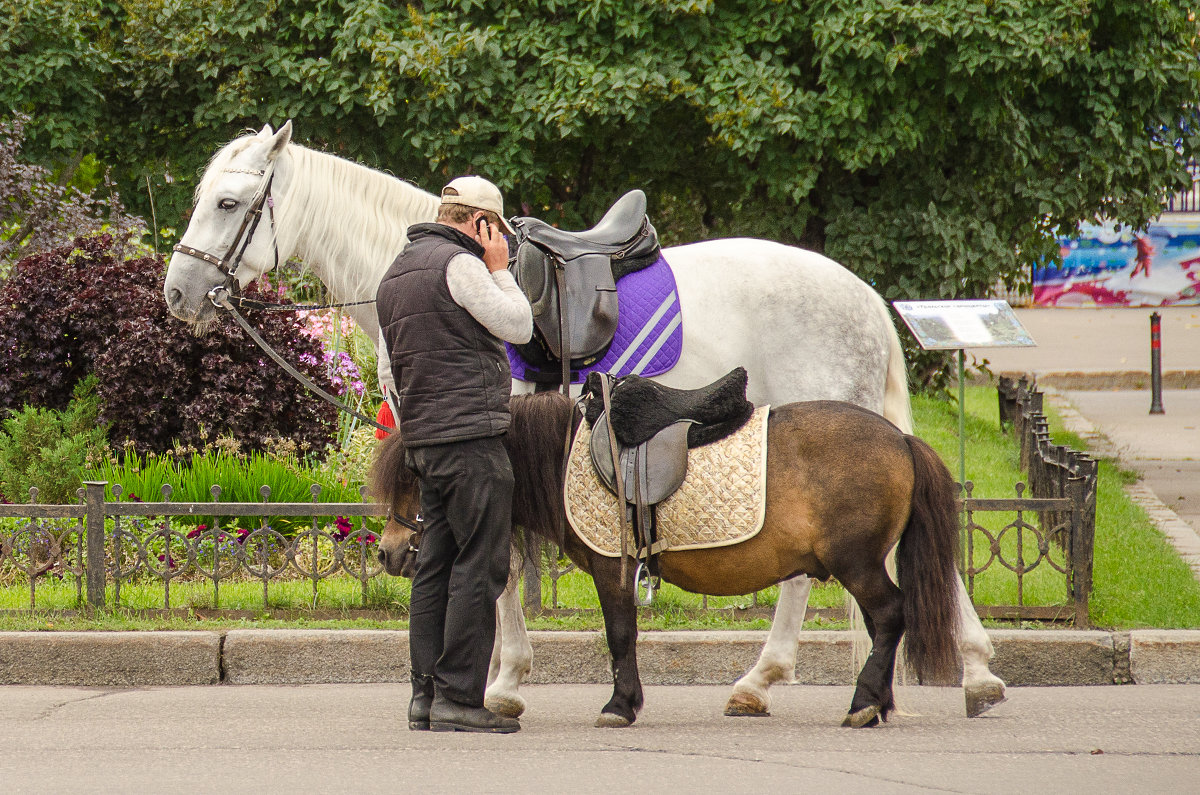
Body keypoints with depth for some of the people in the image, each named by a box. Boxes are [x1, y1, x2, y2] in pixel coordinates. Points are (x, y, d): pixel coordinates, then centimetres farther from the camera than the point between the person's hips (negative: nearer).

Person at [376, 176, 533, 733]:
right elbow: (518, 326, -9)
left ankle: (426, 692, 10)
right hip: (469, 436, -9)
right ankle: (459, 698, -11)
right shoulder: (459, 264, -10)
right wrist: (500, 269, 2)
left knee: (437, 564, 11)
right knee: (479, 567, -8)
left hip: (423, 437, 9)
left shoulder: (396, 275, 19)